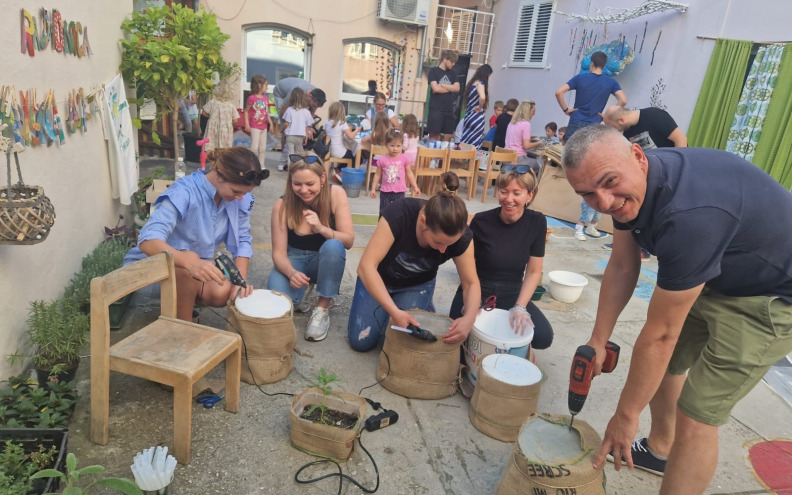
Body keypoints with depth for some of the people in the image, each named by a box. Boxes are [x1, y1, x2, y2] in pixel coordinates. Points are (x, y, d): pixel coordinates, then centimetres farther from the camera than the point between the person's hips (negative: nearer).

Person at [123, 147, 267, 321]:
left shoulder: (241, 199, -11)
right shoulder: (184, 192, -27)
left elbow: (243, 241, -5)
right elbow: (148, 240, -37)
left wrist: (241, 279, -22)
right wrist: (190, 262, -54)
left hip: (195, 272, 5)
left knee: (223, 292, -26)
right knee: (189, 258, -37)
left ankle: (179, 304, 8)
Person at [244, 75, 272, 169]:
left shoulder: (266, 98, 7)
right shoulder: (252, 98, -12)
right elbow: (246, 111, -8)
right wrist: (247, 124, -13)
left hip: (264, 126, 7)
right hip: (255, 127, -7)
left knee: (263, 148, 11)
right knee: (254, 147, -9)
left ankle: (261, 165, 21)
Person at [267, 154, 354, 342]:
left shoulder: (336, 194, -20)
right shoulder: (283, 205, -20)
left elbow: (349, 240, -21)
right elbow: (279, 252, -18)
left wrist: (322, 229, -39)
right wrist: (291, 272, -40)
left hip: (325, 260, 0)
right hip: (294, 258, 0)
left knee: (333, 246, -36)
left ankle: (322, 310, -20)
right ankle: (300, 294, 8)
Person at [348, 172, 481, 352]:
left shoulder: (461, 236, -28)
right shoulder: (399, 214, -38)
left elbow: (471, 283, -17)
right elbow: (366, 266, -38)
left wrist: (469, 318, -38)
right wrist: (394, 311, -48)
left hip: (417, 285, 2)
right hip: (378, 278, -1)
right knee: (361, 341, -9)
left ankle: (424, 305, 15)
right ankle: (390, 305, 18)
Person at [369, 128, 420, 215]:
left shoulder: (404, 158, -3)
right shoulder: (382, 159, -4)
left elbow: (409, 173, 6)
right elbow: (377, 175, 5)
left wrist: (415, 187, 5)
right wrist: (373, 189, 3)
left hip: (399, 192, 0)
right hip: (385, 192, 0)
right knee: (383, 214, 7)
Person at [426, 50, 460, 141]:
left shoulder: (452, 74, 15)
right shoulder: (433, 71, 1)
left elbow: (457, 88, 1)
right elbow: (435, 88, -12)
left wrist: (441, 85, -7)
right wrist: (450, 88, 0)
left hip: (449, 109, 5)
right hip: (436, 109, -5)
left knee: (448, 136, 4)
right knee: (434, 136, -4)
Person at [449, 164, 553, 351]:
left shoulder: (537, 222, -9)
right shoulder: (481, 221, -15)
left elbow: (533, 272, -4)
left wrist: (520, 307, -16)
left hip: (512, 295, 2)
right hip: (477, 291, -1)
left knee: (543, 337, -21)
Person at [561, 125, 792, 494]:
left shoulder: (689, 215, -39)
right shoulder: (630, 184, -14)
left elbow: (660, 335, -30)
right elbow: (622, 267, -2)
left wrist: (626, 415, -16)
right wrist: (598, 341, -1)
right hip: (716, 276, 8)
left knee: (695, 416, -8)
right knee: (663, 362, 18)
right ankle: (659, 449, 43)